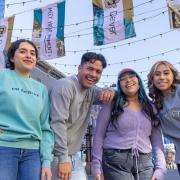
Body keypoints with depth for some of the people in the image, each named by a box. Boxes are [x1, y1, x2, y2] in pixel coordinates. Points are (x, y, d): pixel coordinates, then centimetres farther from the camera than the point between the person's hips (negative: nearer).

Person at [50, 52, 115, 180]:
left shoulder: (91, 91, 10)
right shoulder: (65, 85, -13)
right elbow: (58, 122, -20)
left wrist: (110, 92, -6)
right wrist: (63, 158, -21)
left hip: (74, 156, 7)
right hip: (57, 155, -7)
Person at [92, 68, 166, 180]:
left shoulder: (150, 108, 11)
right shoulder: (111, 104, 2)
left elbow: (157, 141, 9)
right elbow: (99, 136, 0)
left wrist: (160, 169, -1)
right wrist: (97, 166, -5)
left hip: (144, 163, 3)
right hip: (115, 162, -3)